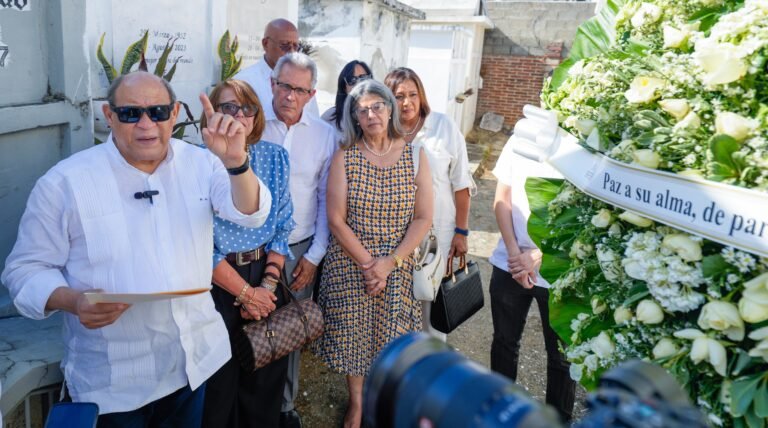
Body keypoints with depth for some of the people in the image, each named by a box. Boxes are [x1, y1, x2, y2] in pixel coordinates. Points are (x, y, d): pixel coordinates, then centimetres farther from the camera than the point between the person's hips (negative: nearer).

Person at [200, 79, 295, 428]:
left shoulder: (275, 157, 2)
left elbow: (282, 227, 3)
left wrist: (267, 285, -6)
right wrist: (245, 292, -11)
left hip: (265, 279, 4)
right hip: (215, 283, -4)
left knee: (267, 377, 15)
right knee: (219, 383, 11)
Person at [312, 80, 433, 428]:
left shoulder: (415, 157, -2)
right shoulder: (344, 158, -5)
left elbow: (423, 219, -4)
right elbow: (336, 220, -7)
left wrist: (390, 263, -12)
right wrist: (367, 263, -13)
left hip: (398, 266, 1)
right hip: (349, 264, 0)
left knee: (390, 336, 7)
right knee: (352, 334, 8)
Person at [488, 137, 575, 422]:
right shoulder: (520, 140, -1)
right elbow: (502, 200, 3)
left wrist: (540, 256, -15)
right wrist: (514, 252, -8)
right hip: (509, 265, 4)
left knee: (561, 353, 12)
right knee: (504, 341, 19)